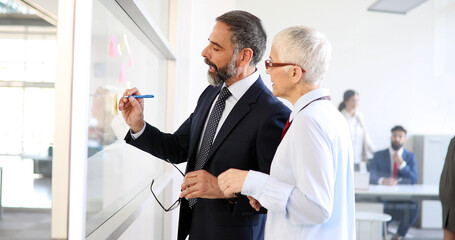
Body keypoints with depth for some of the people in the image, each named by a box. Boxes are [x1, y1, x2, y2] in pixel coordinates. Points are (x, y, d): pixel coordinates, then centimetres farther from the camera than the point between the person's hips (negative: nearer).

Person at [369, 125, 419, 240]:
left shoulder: (411, 157, 11)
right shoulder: (378, 155, 9)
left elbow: (413, 180, 0)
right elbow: (371, 177, -4)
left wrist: (402, 164, -14)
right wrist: (383, 181, -27)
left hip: (403, 200, 1)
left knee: (414, 208, -32)